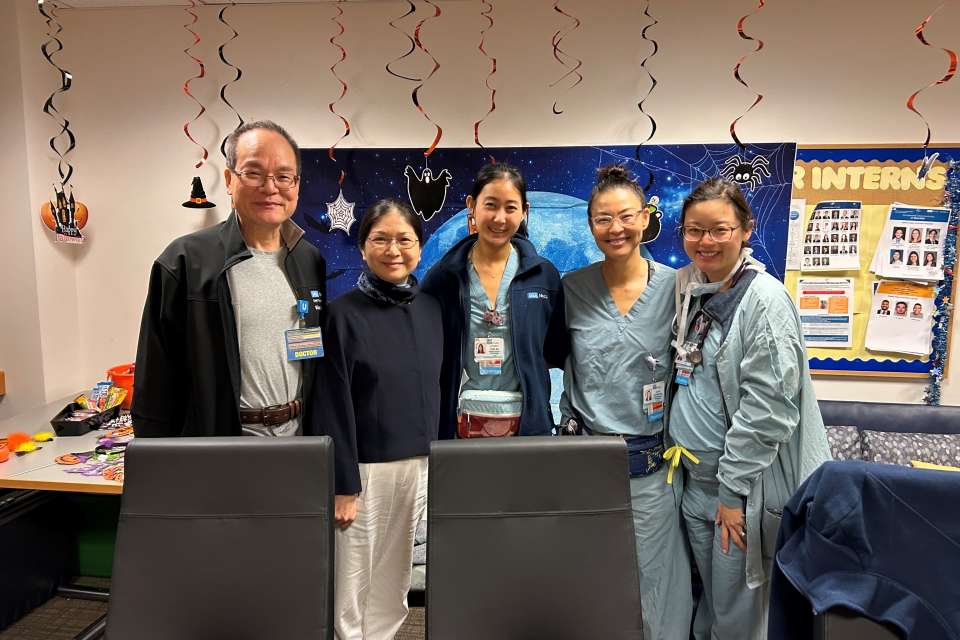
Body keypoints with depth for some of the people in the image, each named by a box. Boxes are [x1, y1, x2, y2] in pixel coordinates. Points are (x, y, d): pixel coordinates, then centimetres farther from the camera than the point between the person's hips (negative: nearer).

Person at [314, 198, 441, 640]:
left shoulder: (431, 309, 5)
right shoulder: (344, 313, -9)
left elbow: (442, 389, 10)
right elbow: (334, 405, -10)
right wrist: (344, 484, -12)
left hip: (420, 465, 5)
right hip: (366, 467, -4)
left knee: (395, 581, 17)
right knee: (354, 582, 8)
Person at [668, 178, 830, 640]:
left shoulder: (765, 299, -16)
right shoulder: (692, 290, 5)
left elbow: (769, 408, -20)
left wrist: (734, 489, -16)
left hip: (745, 485, -6)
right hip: (695, 478, 7)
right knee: (709, 600, 22)